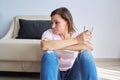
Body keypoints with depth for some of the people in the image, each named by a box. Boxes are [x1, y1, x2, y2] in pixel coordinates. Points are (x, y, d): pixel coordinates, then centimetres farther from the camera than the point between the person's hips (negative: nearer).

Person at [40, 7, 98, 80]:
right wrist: (75, 40, -33)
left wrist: (56, 45, -31)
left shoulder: (77, 35, -3)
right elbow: (44, 46, -32)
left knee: (86, 53, -25)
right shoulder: (48, 33, -6)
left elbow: (90, 47, -26)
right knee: (49, 54, -31)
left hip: (72, 74, 1)